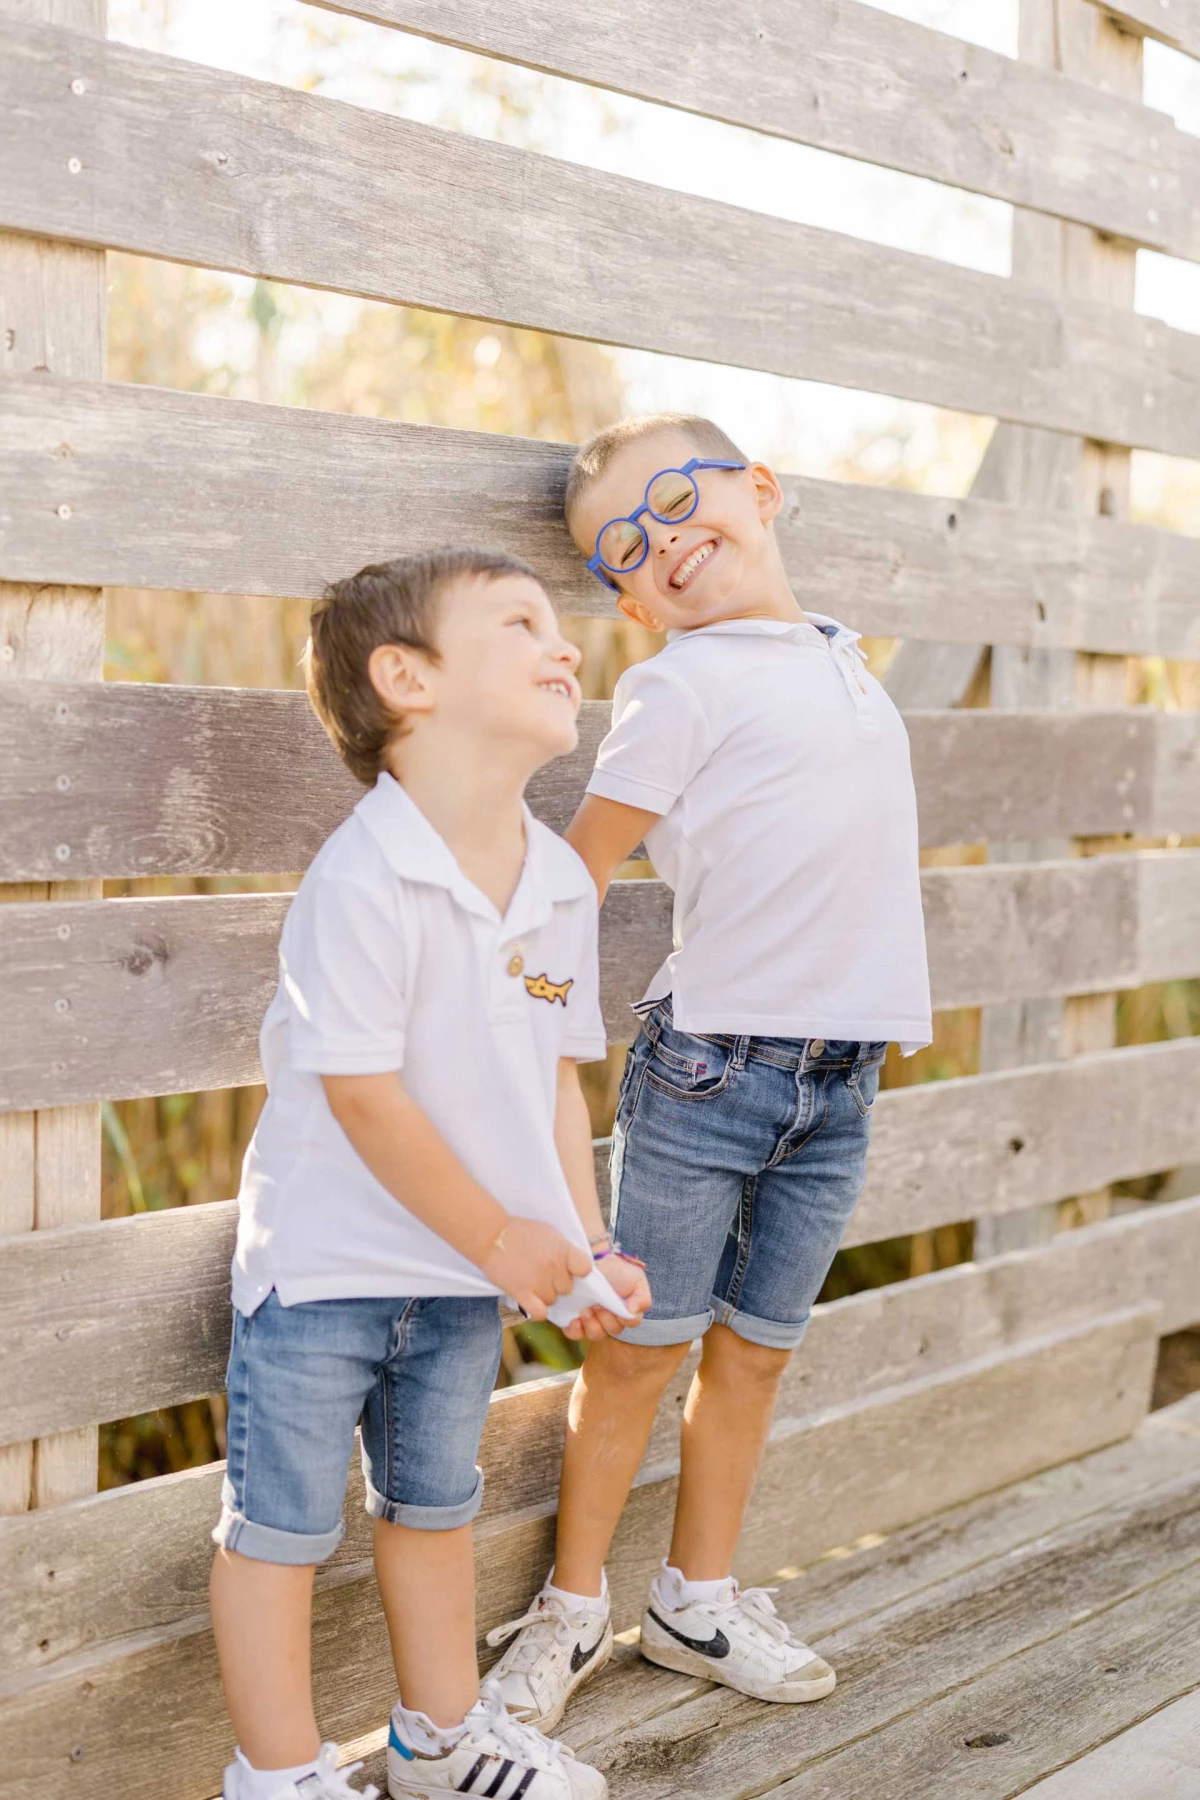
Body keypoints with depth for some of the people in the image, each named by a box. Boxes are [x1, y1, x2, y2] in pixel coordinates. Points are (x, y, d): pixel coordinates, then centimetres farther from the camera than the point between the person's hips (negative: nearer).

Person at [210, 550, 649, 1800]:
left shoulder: (561, 884, -1)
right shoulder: (364, 880, -25)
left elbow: (557, 1077, 6)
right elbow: (361, 1094, -23)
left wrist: (588, 1246, 2)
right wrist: (502, 1239, -15)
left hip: (468, 1271, 7)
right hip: (326, 1261, -7)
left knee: (434, 1506, 22)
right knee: (282, 1522, 6)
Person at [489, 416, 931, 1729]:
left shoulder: (841, 661, 14)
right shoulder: (681, 686, -7)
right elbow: (578, 870, -8)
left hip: (840, 1076, 5)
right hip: (712, 1061, -5)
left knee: (755, 1351, 14)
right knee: (643, 1345, 5)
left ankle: (698, 1598, 30)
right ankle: (573, 1604, 23)